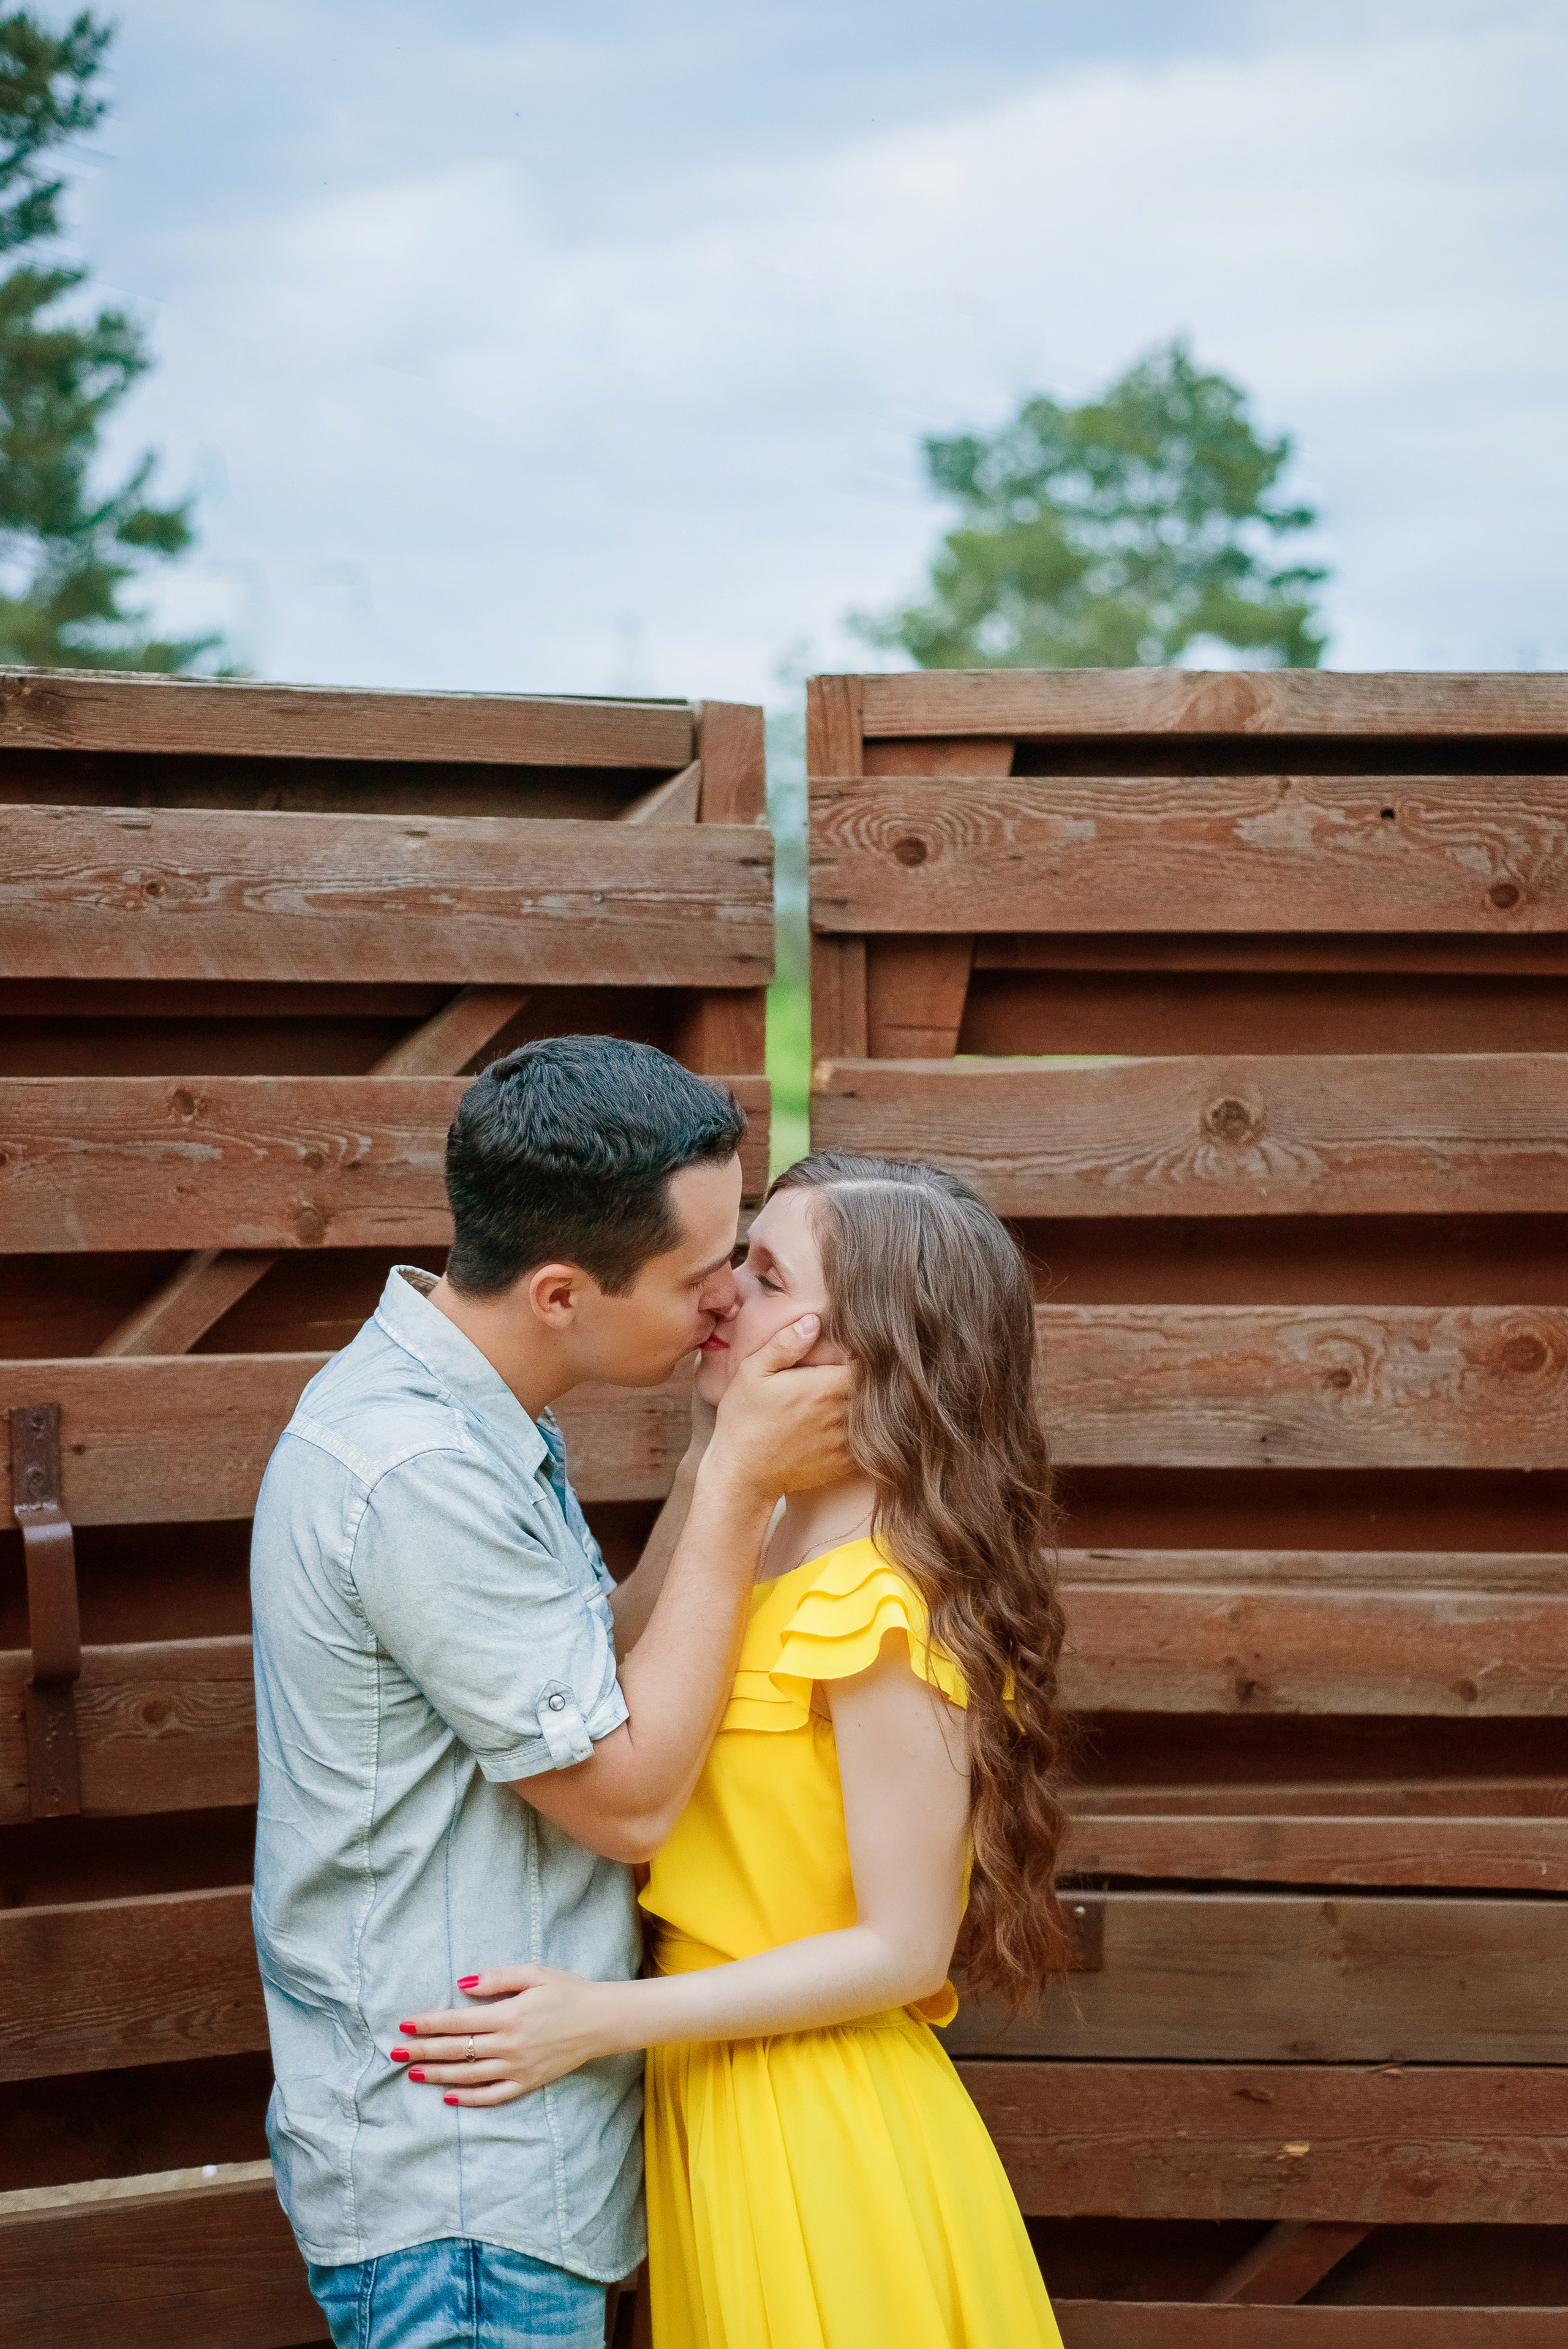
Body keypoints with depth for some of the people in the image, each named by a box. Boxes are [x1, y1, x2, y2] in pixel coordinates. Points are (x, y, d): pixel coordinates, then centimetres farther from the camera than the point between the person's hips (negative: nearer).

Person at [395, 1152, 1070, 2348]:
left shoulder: (885, 1609, -21)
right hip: (709, 2102, 8)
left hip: (816, 2140, -8)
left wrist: (606, 2018, -22)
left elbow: (902, 1948, -20)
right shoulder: (768, 1552, 4)